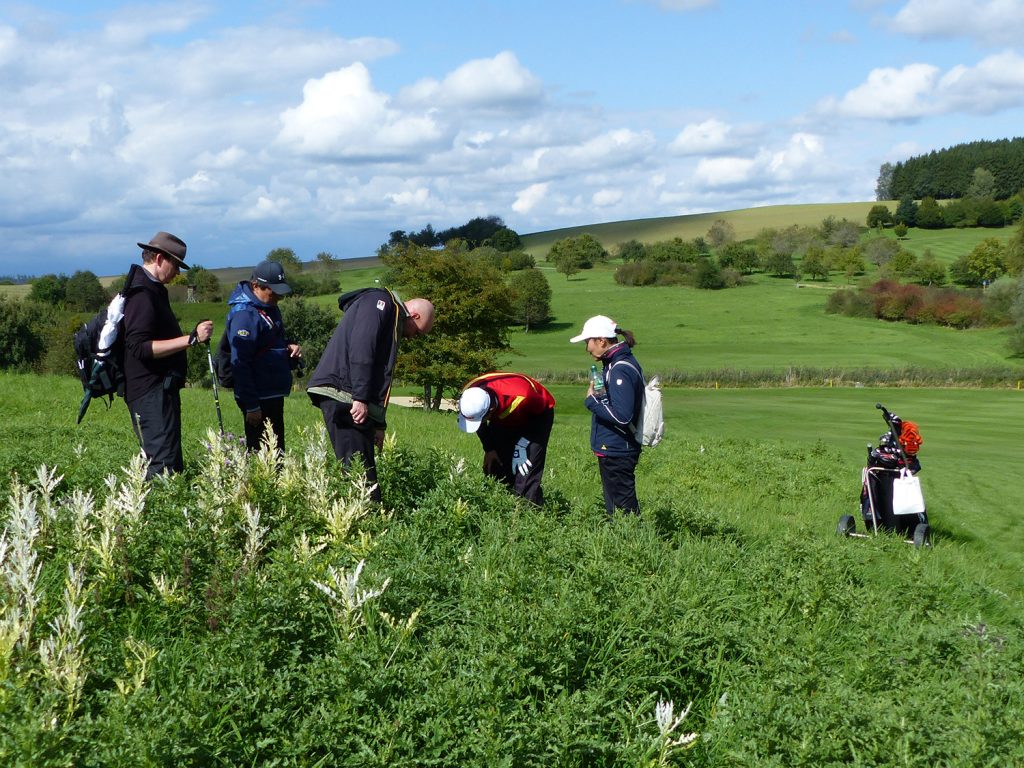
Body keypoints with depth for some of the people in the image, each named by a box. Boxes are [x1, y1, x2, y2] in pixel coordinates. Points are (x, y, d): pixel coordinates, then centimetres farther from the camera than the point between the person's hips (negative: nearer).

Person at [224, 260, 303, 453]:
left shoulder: (270, 308, 11)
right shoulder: (245, 314, -19)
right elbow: (240, 363, -22)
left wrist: (290, 347, 4)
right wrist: (251, 406, -22)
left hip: (273, 395, 10)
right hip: (258, 399, -10)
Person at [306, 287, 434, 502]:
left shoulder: (393, 320, 29)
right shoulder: (380, 302, -2)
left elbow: (381, 377, 30)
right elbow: (360, 348, -17)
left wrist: (379, 423, 26)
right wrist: (361, 398, -21)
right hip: (340, 393, -10)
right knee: (360, 470, -13)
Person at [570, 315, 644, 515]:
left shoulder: (620, 370, -20)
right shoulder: (615, 364, 11)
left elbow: (621, 416, -26)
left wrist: (592, 401, -16)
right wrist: (599, 396, 5)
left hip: (616, 452, -10)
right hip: (613, 449, 10)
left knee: (622, 508, -3)